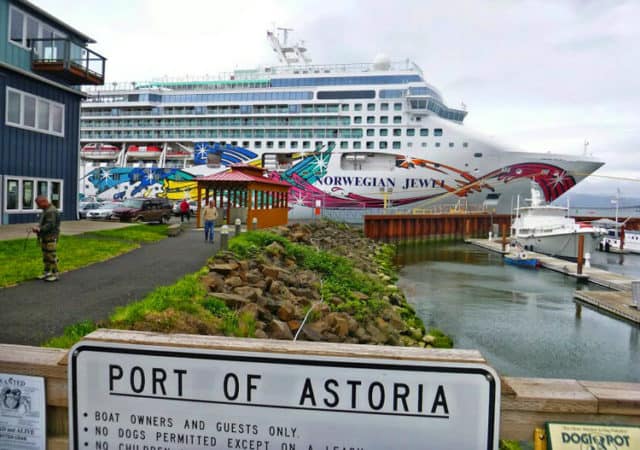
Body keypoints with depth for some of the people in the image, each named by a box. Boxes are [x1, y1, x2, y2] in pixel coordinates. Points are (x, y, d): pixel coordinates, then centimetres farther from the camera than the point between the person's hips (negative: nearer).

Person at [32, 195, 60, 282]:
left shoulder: (51, 211, -17)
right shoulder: (46, 210, 16)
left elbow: (50, 225, -25)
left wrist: (39, 229, -29)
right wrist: (38, 228, 9)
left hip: (51, 237, -10)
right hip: (45, 237, 10)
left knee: (51, 256, -7)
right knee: (45, 255, 13)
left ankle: (55, 275, -2)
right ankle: (47, 273, 20)